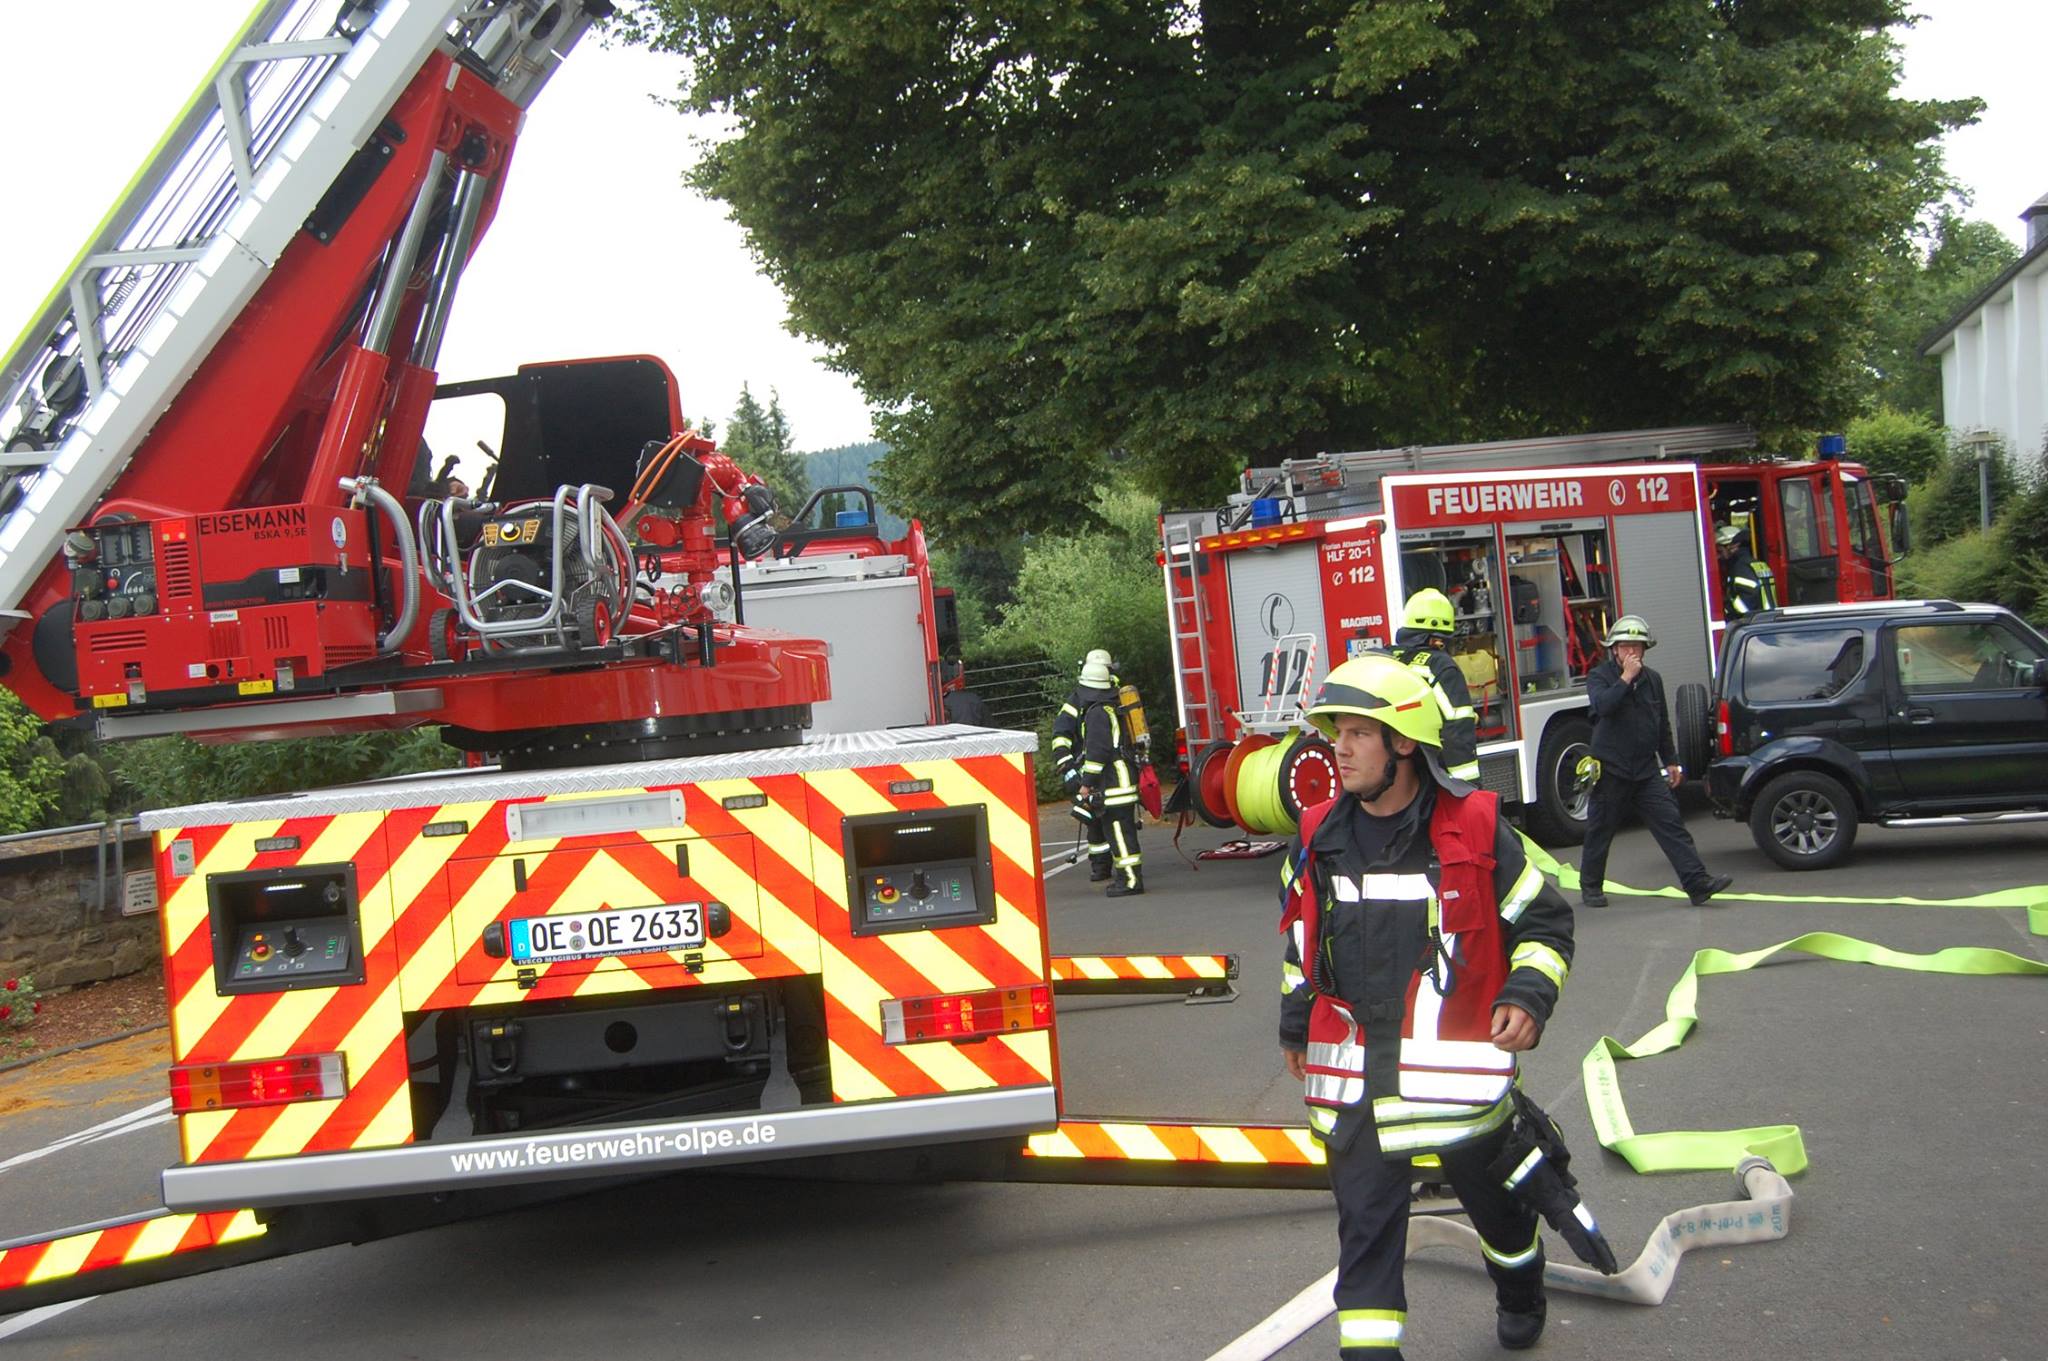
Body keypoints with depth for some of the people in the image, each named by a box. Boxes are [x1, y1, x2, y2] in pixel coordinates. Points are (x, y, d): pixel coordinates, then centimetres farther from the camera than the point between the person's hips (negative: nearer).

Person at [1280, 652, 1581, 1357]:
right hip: (1352, 1074, 2)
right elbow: (1299, 937, 18)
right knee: (1364, 1226, 0)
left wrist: (1527, 997, -14)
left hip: (1458, 1065, -2)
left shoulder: (1475, 829, -9)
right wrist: (1295, 1025, 21)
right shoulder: (1318, 841, 3)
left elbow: (1545, 921, 0)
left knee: (1495, 1194, 19)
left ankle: (1520, 1295, 48)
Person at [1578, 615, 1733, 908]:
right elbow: (1602, 705, -25)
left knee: (1671, 824, -6)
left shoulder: (1653, 679, 12)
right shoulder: (1599, 676, -3)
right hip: (1611, 771, -4)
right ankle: (1590, 887, 20)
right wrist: (1626, 677, -23)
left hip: (1646, 770, 4)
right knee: (1600, 831, 5)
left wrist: (1670, 761, 19)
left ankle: (1697, 883, -11)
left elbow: (1663, 725, 20)